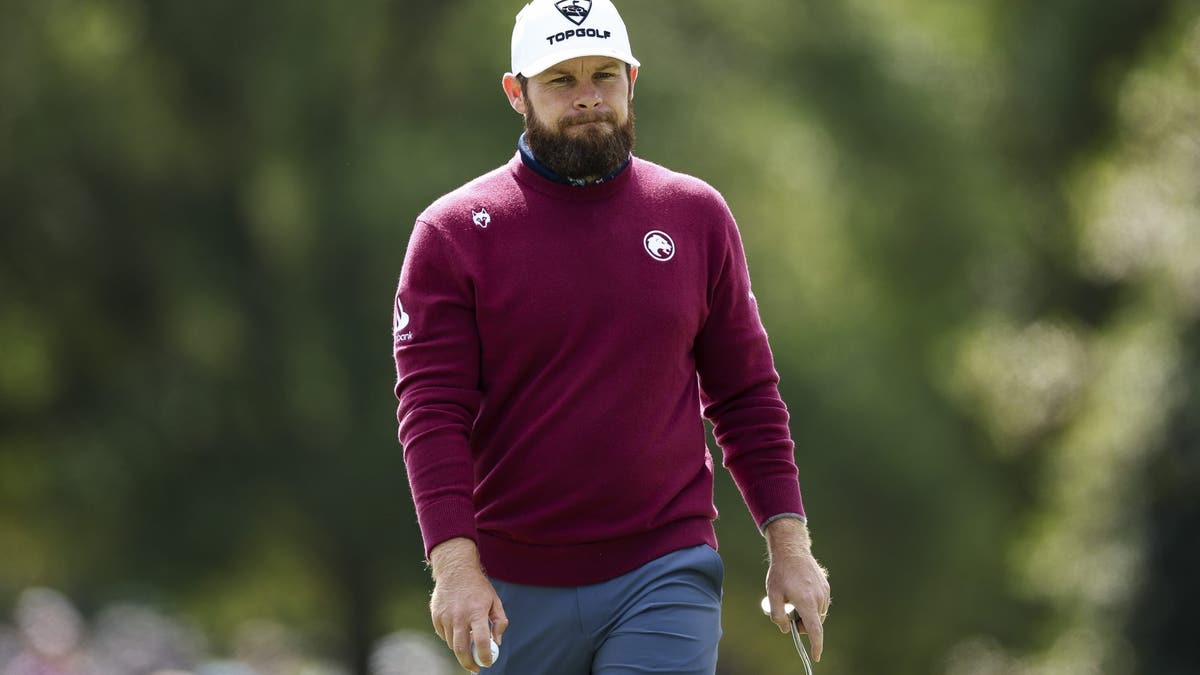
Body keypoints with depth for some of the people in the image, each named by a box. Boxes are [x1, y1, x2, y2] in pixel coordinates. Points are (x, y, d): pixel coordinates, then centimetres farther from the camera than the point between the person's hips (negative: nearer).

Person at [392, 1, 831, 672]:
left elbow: (747, 396, 12)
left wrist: (789, 542, 5)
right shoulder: (453, 234, 0)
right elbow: (432, 409, -6)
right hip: (514, 587, 0)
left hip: (667, 580, 1)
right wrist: (455, 564, -17)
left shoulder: (697, 216, 8)